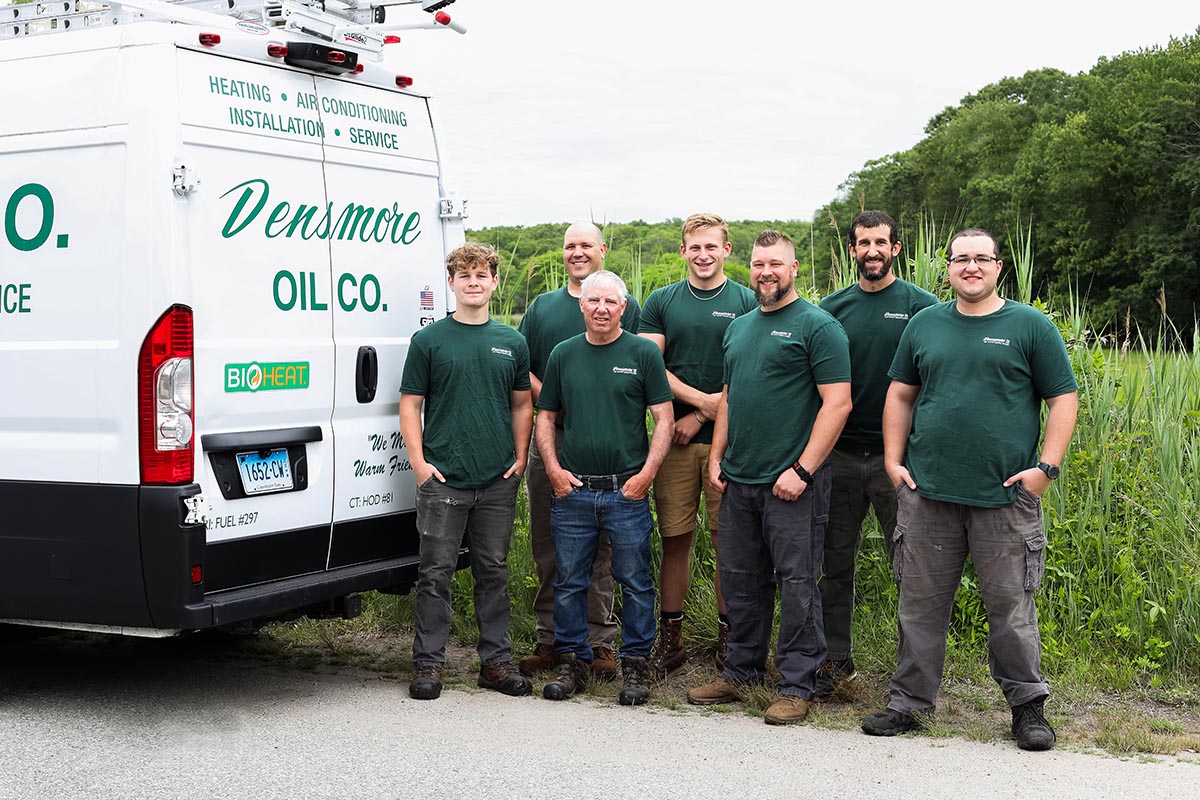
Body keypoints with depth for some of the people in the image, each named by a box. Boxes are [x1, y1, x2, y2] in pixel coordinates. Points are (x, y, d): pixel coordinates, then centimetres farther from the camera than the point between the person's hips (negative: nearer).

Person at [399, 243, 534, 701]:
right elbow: (410, 404, 1)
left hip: (498, 480, 3)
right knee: (436, 573, 1)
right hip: (443, 478, -3)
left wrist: (520, 458, 6)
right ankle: (428, 664, 9)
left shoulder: (512, 343, 10)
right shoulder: (429, 340, 1)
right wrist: (419, 462, -8)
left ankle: (496, 662, 17)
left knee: (493, 572, 9)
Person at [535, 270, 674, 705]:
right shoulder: (563, 354, 9)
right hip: (571, 490, 3)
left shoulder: (643, 353, 1)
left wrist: (646, 474, -9)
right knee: (569, 583, 7)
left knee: (635, 583, 2)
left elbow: (664, 418, 0)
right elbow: (545, 416, 14)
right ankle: (572, 662, 19)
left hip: (627, 491, -2)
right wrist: (554, 469, 1)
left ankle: (635, 665, 13)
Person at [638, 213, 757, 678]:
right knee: (674, 539, 4)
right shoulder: (661, 302, 10)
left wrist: (700, 417, -9)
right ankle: (670, 637, 12)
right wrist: (701, 398, -10)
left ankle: (728, 637, 13)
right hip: (675, 438, 2)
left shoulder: (746, 302, 3)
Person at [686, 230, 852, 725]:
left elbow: (837, 403, -12)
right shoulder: (739, 328, 16)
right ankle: (740, 672, 26)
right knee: (740, 581, 13)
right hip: (738, 480, 7)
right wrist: (716, 455, 12)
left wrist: (802, 470, -17)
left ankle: (796, 686, 8)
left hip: (792, 483, -7)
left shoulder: (817, 326, -6)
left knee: (796, 585, -1)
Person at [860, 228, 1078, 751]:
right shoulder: (924, 325, 11)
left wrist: (1046, 466, -8)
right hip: (927, 492, 3)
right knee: (921, 603, 8)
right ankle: (910, 702, 19)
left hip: (1006, 494, -2)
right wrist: (893, 459, 6)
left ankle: (1027, 704, 17)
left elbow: (1063, 399, 2)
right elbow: (899, 395, 16)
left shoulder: (1030, 326, 3)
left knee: (1011, 605, 2)